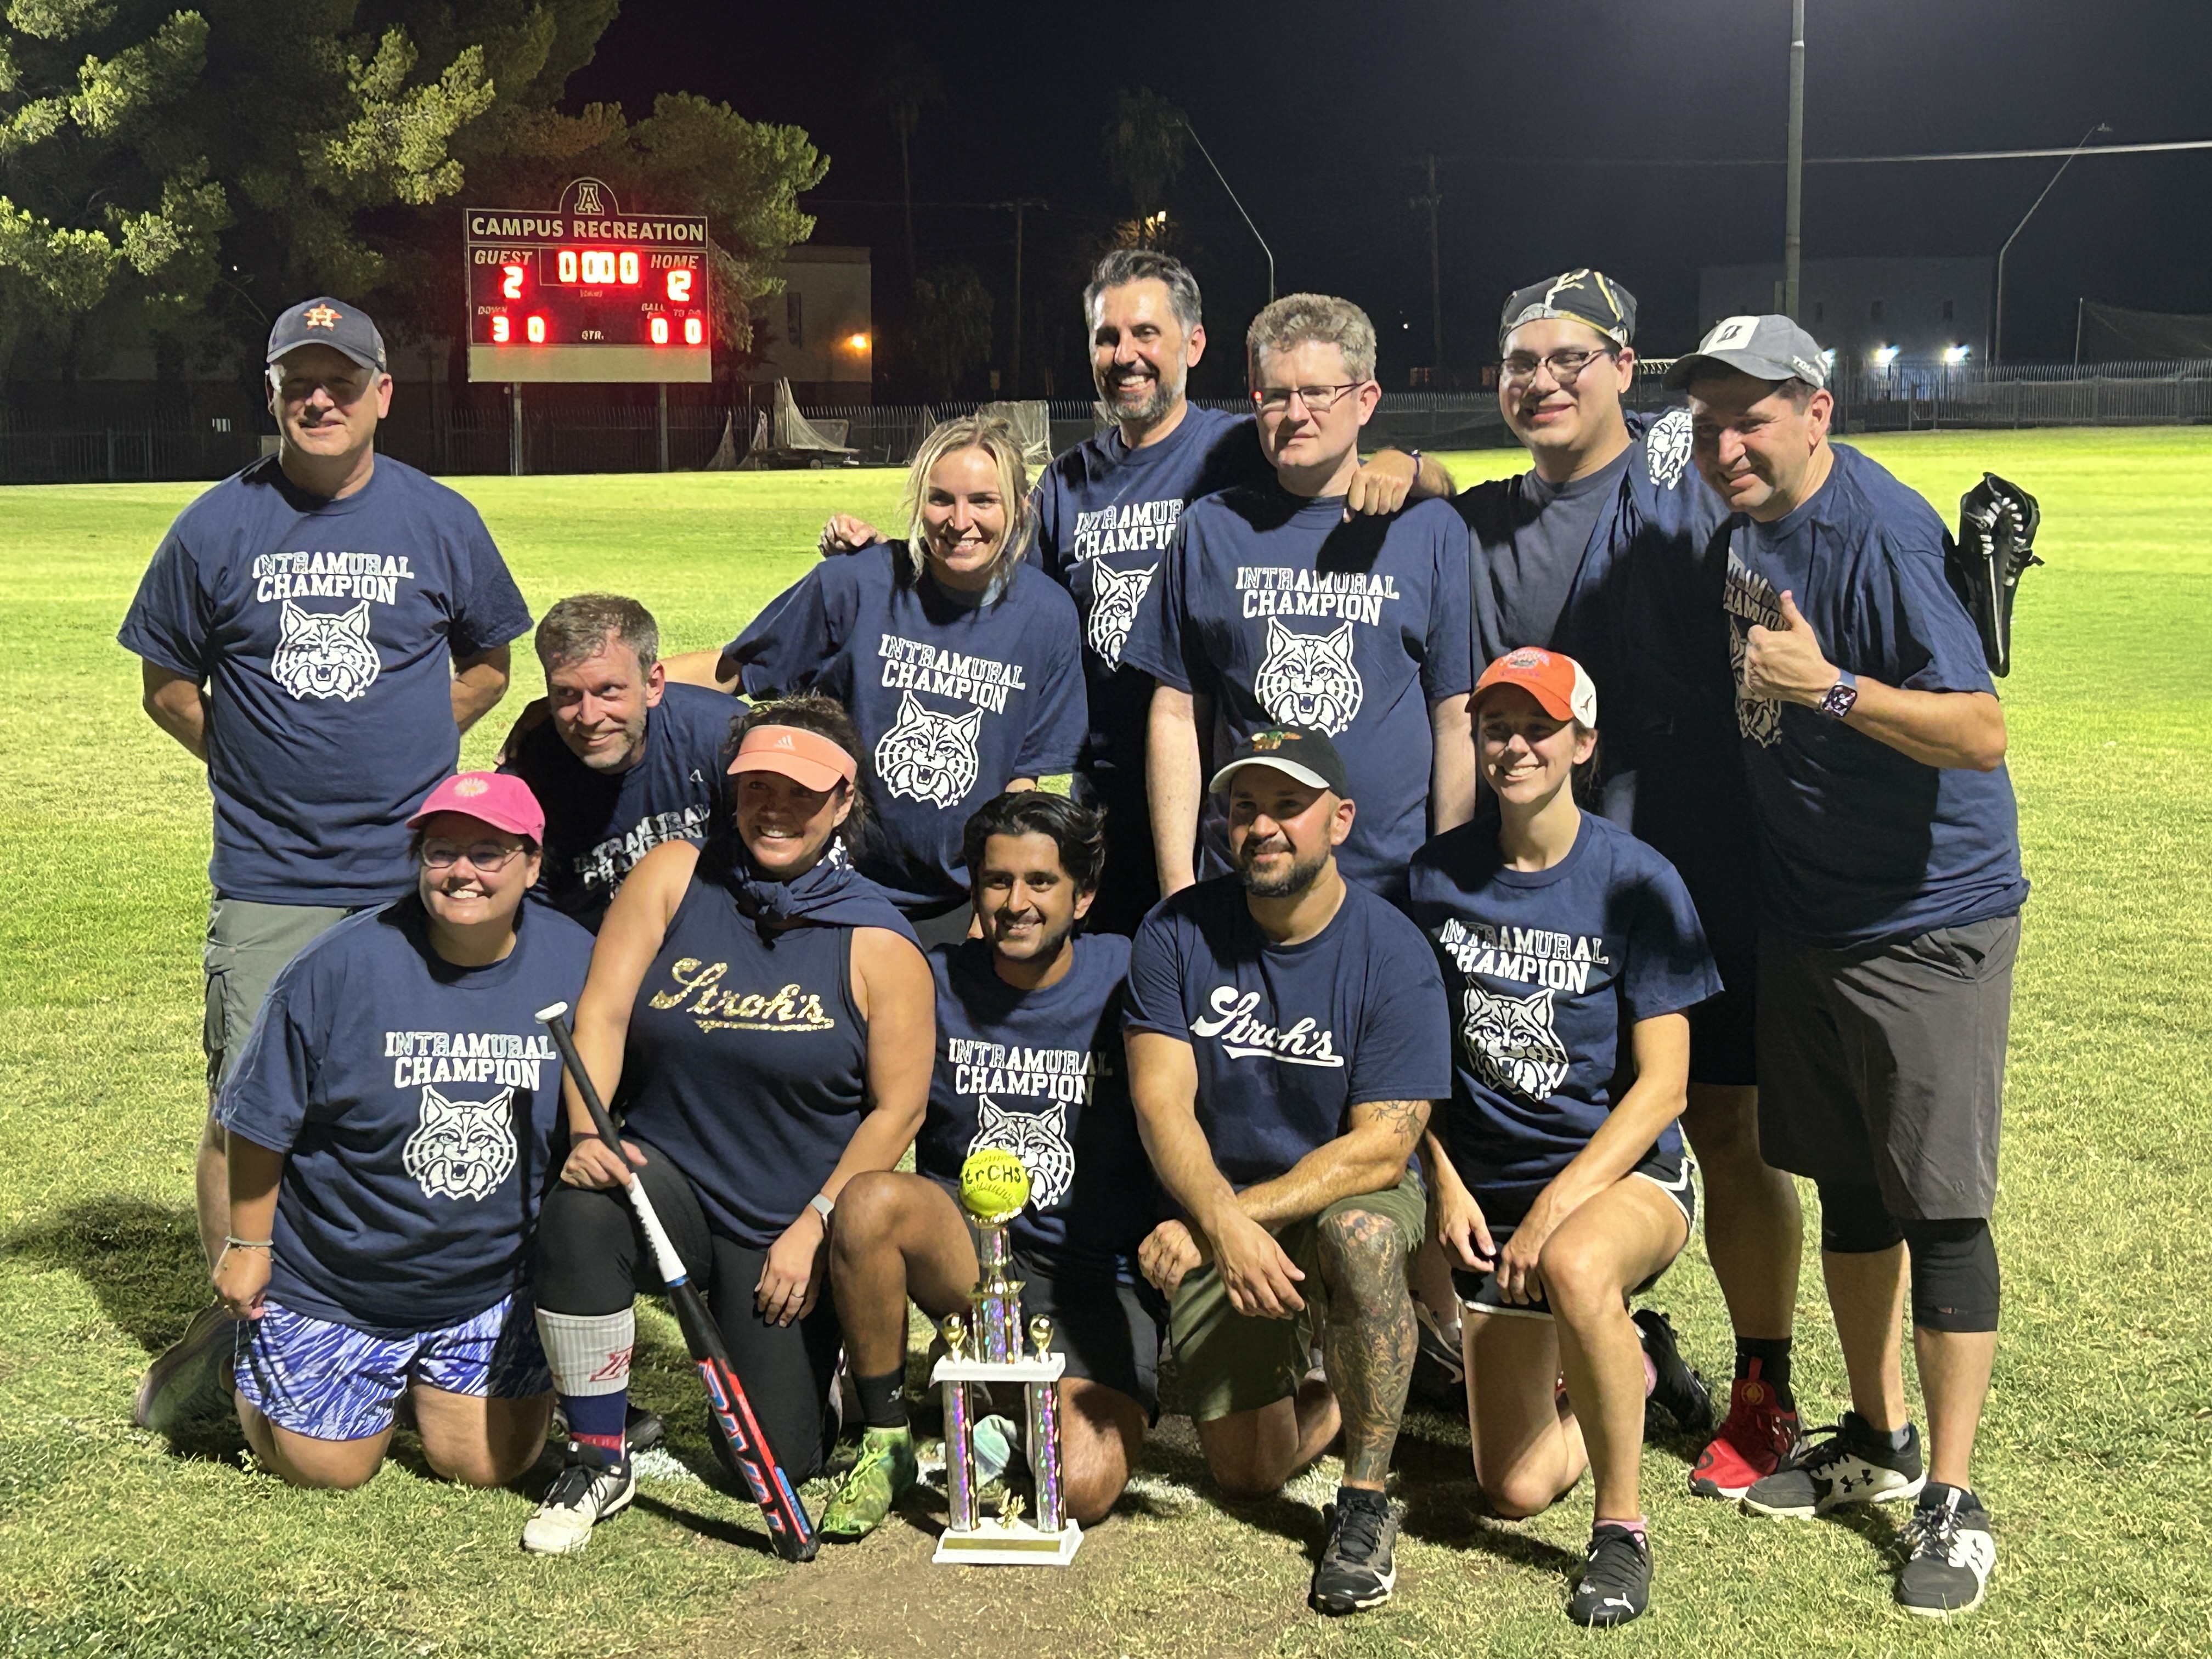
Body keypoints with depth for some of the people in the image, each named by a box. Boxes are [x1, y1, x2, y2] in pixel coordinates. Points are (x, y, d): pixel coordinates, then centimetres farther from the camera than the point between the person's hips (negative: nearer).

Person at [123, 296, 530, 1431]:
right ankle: (229, 1326, 17)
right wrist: (259, 765, 3)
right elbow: (167, 685, 11)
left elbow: (487, 665, 16)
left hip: (417, 878, 1)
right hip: (267, 881, 0)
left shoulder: (440, 521, 4)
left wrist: (405, 755, 5)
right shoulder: (217, 527, 2)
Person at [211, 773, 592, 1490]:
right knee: (328, 1470, 7)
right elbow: (262, 1121, -9)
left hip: (493, 1289, 2)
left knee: (491, 1464, 4)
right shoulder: (341, 967, -20)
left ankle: (429, 1383, 36)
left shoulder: (578, 964, -10)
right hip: (332, 1287, -2)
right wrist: (248, 1246, -4)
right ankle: (256, 1362, 38)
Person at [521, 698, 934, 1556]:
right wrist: (588, 1133, -25)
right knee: (580, 1210, -35)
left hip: (785, 1229, -1)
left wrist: (813, 1228, -12)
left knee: (771, 1464, -1)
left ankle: (835, 1363, 36)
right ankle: (598, 1459, -15)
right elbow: (603, 1010, -8)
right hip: (666, 1178, 1)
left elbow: (898, 1106, -5)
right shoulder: (675, 875, -3)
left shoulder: (877, 944, -6)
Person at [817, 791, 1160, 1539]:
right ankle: (885, 1442, -10)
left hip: (1100, 1268, -2)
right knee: (868, 1201, -32)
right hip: (965, 1246, 2)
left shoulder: (1126, 980, -3)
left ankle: (1014, 1421, 14)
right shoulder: (938, 981, 2)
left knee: (1083, 1487, -24)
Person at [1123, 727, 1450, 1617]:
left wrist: (1210, 1224, -28)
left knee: (1360, 1235, -38)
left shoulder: (1393, 954, -15)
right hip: (1213, 1215, 2)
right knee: (1248, 1469, -3)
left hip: (1351, 1197, -2)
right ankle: (1316, 1383, 33)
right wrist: (1222, 1223, -35)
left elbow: (1380, 1148, -21)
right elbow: (1160, 1101, -15)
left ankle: (1366, 1502, -20)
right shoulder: (1177, 933, -8)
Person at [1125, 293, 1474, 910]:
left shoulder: (1433, 530, 3)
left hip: (1395, 883, -1)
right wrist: (1177, 882, 1)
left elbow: (1458, 720, 2)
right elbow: (1176, 714, 7)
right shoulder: (1210, 530, 7)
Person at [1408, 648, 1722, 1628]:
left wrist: (1559, 1205, -22)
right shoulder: (1434, 877, -2)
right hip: (1490, 1190, 4)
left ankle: (1622, 1525, -18)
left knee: (1576, 1268, -41)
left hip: (1623, 1172, -3)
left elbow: (1661, 1083, -13)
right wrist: (1448, 1186, -6)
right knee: (1515, 1488, 1)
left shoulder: (1635, 882, -11)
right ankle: (1635, 1368, 34)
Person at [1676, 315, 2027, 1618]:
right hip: (1802, 913, 8)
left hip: (1928, 923, -8)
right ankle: (1878, 1442, 31)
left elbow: (1980, 733, -26)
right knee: (1846, 1184, 16)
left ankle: (1953, 1498, 8)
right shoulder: (1745, 516, 2)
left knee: (1941, 1206, -2)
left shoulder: (1881, 535, -22)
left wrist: (1829, 686, -35)